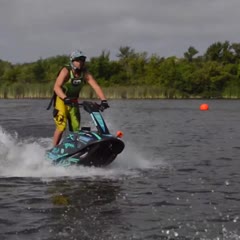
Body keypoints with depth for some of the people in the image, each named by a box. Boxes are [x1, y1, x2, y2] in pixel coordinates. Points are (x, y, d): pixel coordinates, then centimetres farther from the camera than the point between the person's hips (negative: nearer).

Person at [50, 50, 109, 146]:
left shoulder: (85, 73, -8)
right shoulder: (66, 71, -21)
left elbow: (96, 86, -16)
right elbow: (56, 87, -34)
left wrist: (103, 100, -32)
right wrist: (65, 98, -51)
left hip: (73, 101, 5)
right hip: (61, 100, -5)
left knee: (76, 128, 2)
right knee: (61, 126, -17)